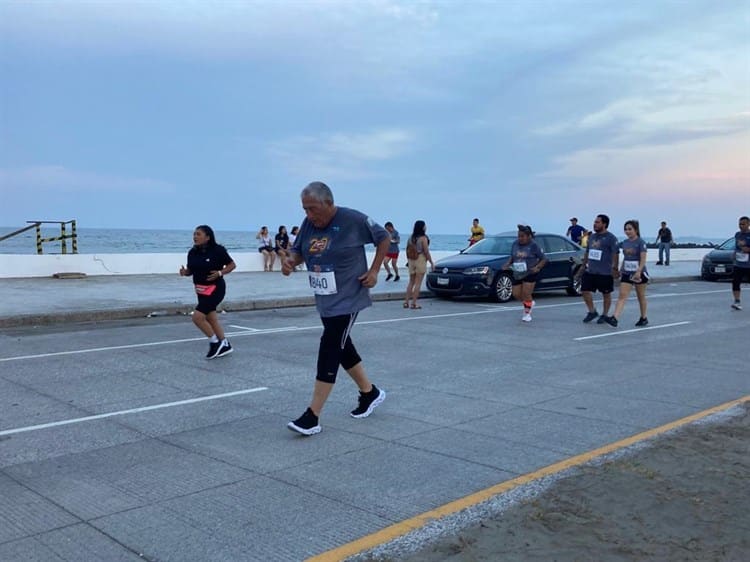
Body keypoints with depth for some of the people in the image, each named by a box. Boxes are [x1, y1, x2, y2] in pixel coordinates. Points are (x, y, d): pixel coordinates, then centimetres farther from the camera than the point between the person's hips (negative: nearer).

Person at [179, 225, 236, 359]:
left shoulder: (218, 250, -14)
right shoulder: (192, 252, 1)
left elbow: (232, 265, -5)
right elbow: (191, 270, 12)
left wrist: (220, 273, -21)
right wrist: (185, 272, -10)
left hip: (215, 288, -7)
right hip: (201, 290, 7)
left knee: (197, 317, -15)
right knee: (211, 318, 15)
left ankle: (215, 342, 4)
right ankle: (224, 345, 31)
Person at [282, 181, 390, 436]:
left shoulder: (353, 220, -15)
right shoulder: (308, 224, 1)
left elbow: (384, 237, -2)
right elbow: (298, 250, 12)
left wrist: (374, 271, -9)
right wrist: (290, 261, -12)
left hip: (347, 299, -7)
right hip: (324, 301, 7)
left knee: (329, 351, -10)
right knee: (342, 348, 17)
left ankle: (312, 417, -8)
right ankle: (370, 393, 38)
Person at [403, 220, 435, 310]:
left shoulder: (411, 237, 5)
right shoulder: (423, 238, -13)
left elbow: (408, 250, 8)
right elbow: (426, 252, -14)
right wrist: (432, 263, -6)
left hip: (411, 261, 6)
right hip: (420, 261, -6)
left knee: (411, 282, 14)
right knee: (418, 283, -1)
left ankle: (406, 302, 11)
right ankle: (414, 303, -2)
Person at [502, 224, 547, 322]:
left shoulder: (533, 245, -9)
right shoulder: (515, 244, 3)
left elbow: (544, 259, -5)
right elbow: (511, 257, 15)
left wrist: (537, 267, -22)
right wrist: (507, 264, -5)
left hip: (530, 274, -5)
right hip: (517, 274, 5)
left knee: (526, 294, -9)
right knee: (516, 295, 6)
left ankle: (527, 313, 13)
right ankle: (530, 303, 36)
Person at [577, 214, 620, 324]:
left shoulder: (611, 238, -9)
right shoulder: (591, 236, 12)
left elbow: (615, 254, -13)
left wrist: (615, 268, -18)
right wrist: (584, 265, 19)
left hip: (605, 272, -6)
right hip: (590, 271, 6)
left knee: (606, 294, 6)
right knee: (585, 290, 2)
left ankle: (604, 315, 20)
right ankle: (592, 312, 20)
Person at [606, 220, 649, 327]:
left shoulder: (641, 242, -11)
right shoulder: (624, 242, 7)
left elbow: (643, 259, -17)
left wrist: (638, 272, -27)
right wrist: (621, 270, 17)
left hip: (639, 274, -5)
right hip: (626, 274, 5)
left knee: (641, 297, 10)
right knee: (622, 296, -7)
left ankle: (644, 318, 25)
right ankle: (615, 318, -18)